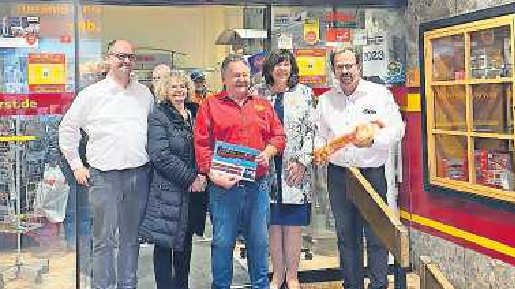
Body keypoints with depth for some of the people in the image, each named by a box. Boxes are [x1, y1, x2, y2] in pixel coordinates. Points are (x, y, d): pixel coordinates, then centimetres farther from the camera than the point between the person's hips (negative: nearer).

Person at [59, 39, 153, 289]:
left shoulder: (145, 93, 10)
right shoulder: (91, 94, 0)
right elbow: (67, 129, 6)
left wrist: (153, 159, 14)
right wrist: (76, 165, 3)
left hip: (138, 174, 3)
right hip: (104, 175, -3)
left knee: (131, 237, 12)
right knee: (104, 239, 0)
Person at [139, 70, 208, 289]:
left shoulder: (195, 114, 12)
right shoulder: (158, 117, -5)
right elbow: (160, 155, -15)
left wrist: (202, 176, -2)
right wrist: (190, 179, -16)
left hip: (193, 190, 6)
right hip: (168, 190, -6)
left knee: (186, 242, 14)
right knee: (165, 243, 1)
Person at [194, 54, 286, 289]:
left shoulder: (263, 106, 13)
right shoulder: (210, 106, 2)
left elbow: (278, 135, 14)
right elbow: (202, 145, -4)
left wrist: (268, 152, -6)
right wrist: (213, 174, -14)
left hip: (258, 185, 3)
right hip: (224, 185, -3)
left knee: (259, 240, 12)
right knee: (223, 241, 5)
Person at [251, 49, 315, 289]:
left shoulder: (304, 93, 6)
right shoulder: (257, 93, 8)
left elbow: (310, 130, 2)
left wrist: (302, 161, -7)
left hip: (296, 168, -1)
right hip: (267, 168, 1)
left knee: (293, 224, 2)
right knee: (273, 223, 5)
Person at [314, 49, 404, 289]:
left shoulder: (380, 94, -1)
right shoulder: (326, 100, 10)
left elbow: (396, 129, -5)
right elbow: (320, 134, 16)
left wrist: (372, 139, -21)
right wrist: (319, 150, -4)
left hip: (371, 172, -3)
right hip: (338, 174, 4)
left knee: (376, 233, -1)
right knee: (346, 234, 12)